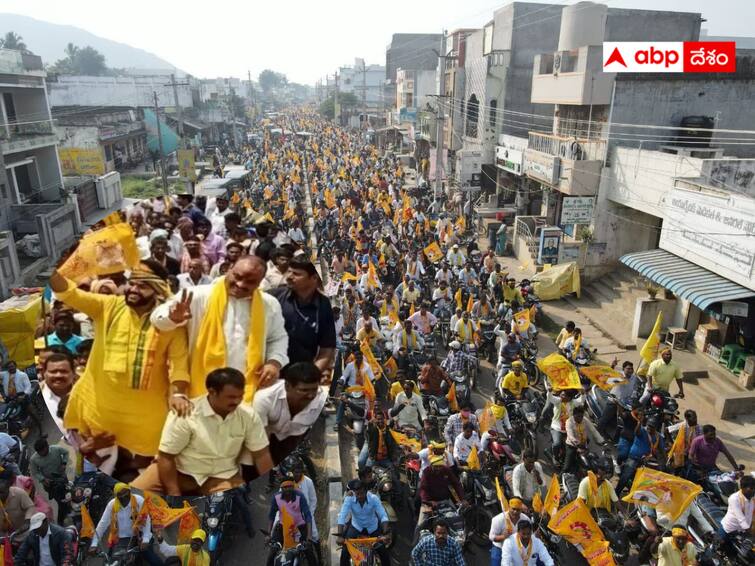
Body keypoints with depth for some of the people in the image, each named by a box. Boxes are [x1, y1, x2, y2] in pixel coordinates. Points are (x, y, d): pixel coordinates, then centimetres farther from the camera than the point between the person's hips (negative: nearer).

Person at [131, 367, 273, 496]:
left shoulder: (249, 416, -13)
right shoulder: (185, 414, -22)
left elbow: (261, 455, -4)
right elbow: (166, 457, -16)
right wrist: (174, 495, -18)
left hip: (221, 475, 2)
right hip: (180, 470, -2)